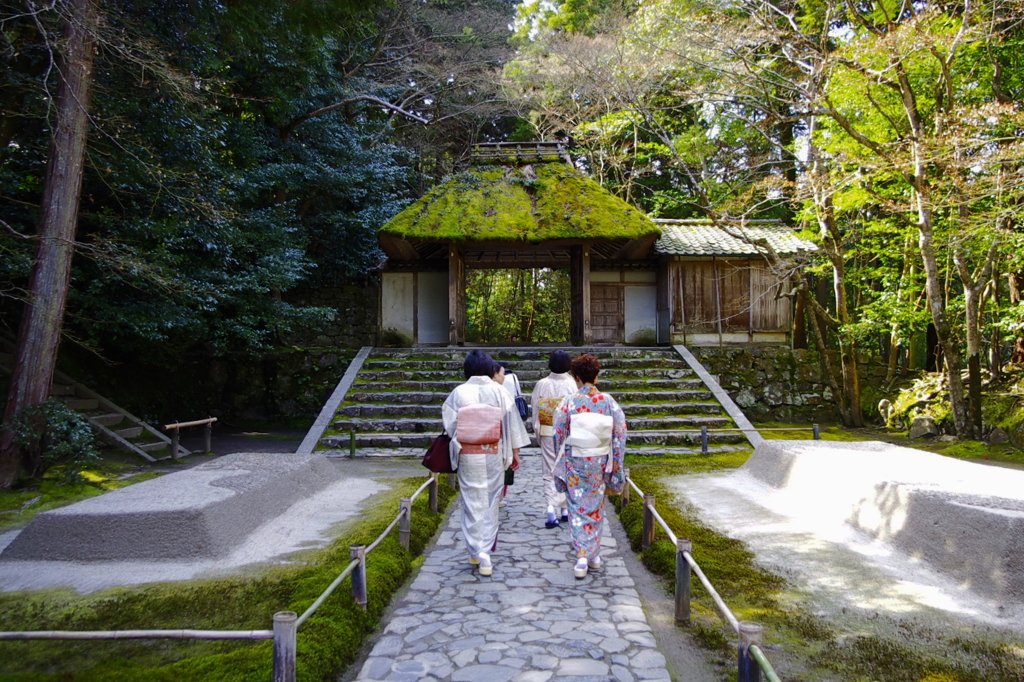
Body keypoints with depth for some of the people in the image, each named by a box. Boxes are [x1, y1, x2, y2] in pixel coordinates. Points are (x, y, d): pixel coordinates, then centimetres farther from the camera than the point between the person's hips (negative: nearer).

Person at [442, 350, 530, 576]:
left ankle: (477, 552, 5)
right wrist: (515, 451, 8)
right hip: (495, 454, 1)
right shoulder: (499, 391, -3)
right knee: (491, 502, 11)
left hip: (468, 454, -1)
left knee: (473, 502, 7)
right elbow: (512, 422, -1)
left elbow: (449, 423, -1)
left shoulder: (459, 392, -6)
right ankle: (486, 549, 14)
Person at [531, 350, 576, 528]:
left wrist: (537, 433, 11)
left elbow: (535, 410, -2)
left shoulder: (542, 384, -5)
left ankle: (551, 508, -8)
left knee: (549, 471, 7)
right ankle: (565, 509, 24)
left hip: (547, 433, 1)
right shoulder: (573, 384, -10)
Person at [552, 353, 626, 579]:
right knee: (596, 507, 16)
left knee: (578, 508, 6)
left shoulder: (568, 403, -8)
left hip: (575, 463, -2)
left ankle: (582, 557, -2)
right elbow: (619, 436, -2)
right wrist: (616, 468, 6)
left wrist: (560, 469, 8)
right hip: (600, 462, 2)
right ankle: (594, 555, 25)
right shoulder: (609, 402, -3)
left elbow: (559, 437, -5)